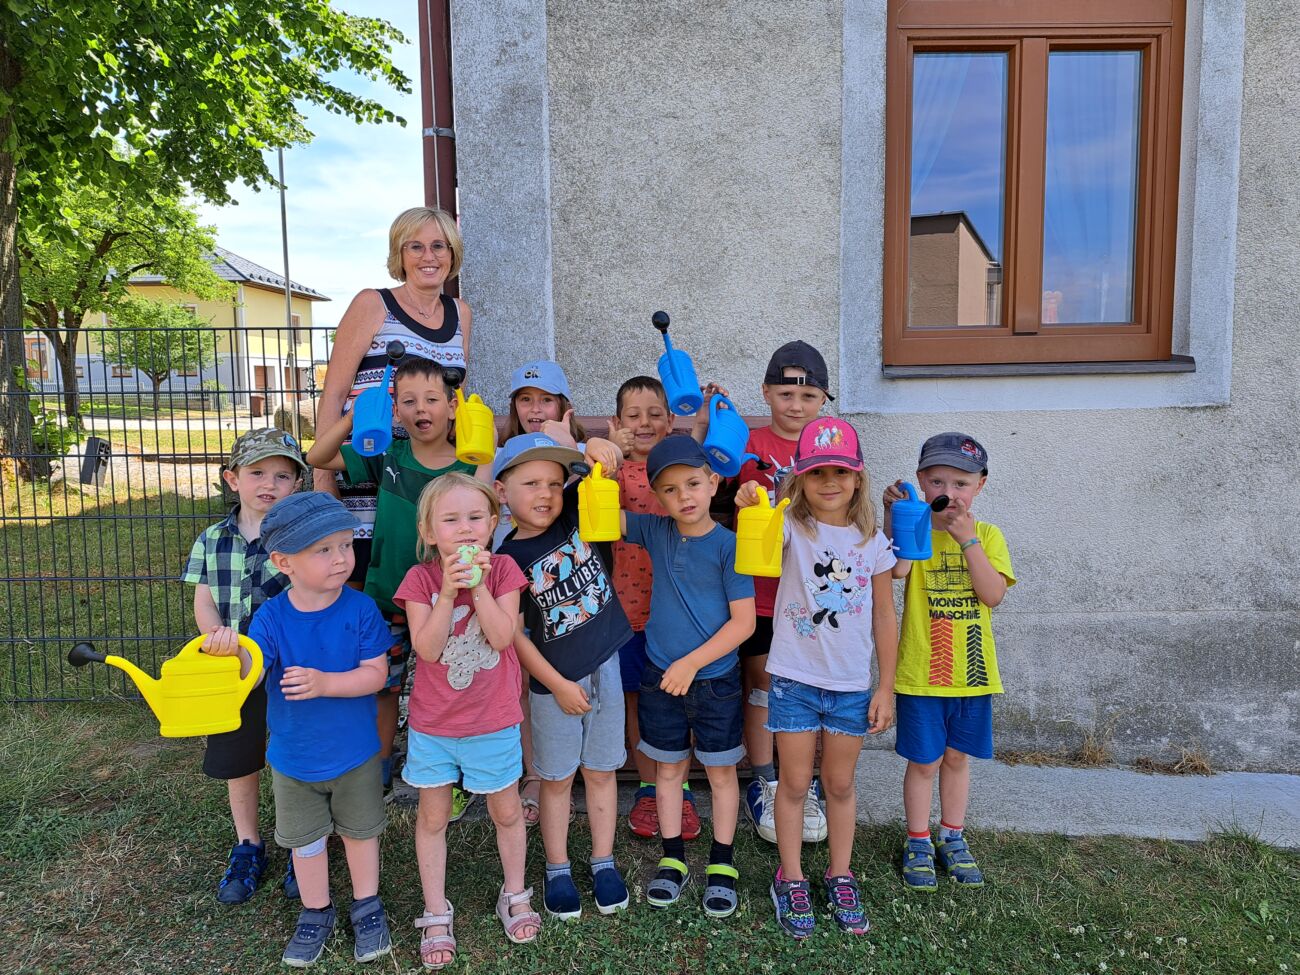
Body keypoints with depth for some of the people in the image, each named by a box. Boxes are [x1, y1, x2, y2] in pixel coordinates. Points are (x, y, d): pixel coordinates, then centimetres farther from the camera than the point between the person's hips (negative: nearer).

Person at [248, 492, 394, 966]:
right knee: (305, 840, 20)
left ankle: (367, 906, 43)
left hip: (355, 753, -1)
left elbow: (376, 673, -20)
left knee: (360, 831, 20)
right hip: (293, 758, 1)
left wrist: (325, 683, -35)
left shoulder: (361, 608, -20)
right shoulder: (271, 617, -17)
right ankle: (316, 911, 45)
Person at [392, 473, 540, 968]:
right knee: (432, 817, 13)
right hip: (433, 722, 0)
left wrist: (479, 584, -25)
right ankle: (436, 912, 33)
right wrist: (448, 593, -28)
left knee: (506, 812, 16)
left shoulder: (502, 570, -10)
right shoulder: (421, 578, -11)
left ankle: (514, 894, 40)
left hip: (493, 720, 0)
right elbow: (427, 649, -19)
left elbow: (502, 637, -19)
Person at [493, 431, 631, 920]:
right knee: (557, 778, 13)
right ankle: (557, 870, 30)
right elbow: (515, 633, -9)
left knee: (600, 770, 15)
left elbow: (604, 466, -6)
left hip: (604, 665, 2)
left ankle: (603, 863, 31)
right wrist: (558, 685, -9)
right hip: (553, 680, -2)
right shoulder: (509, 557, -11)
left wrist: (600, 449, -31)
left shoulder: (576, 513, -4)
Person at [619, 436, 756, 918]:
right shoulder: (656, 533, -3)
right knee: (668, 769, 16)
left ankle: (722, 864, 30)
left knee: (721, 771, 13)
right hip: (660, 678, 3)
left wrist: (692, 663, -16)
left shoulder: (728, 544, -14)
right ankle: (673, 860, 34)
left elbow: (744, 622, -14)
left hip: (715, 679, -3)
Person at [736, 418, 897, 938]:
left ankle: (840, 877, 36)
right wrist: (750, 511, -54)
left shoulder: (872, 540, -2)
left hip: (851, 684, 2)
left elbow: (884, 616, 3)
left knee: (840, 784, 17)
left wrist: (886, 688, 3)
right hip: (794, 679, -2)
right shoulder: (791, 528, -8)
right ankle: (791, 880, 29)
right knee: (794, 783, 11)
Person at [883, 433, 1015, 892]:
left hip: (971, 671, 3)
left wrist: (968, 540, -17)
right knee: (924, 761, 8)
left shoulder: (987, 535, 2)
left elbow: (993, 595, -12)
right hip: (921, 672, -2)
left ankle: (952, 838, 35)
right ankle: (918, 843, 26)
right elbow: (896, 570, -28)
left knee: (957, 757, 17)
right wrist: (893, 516, -35)